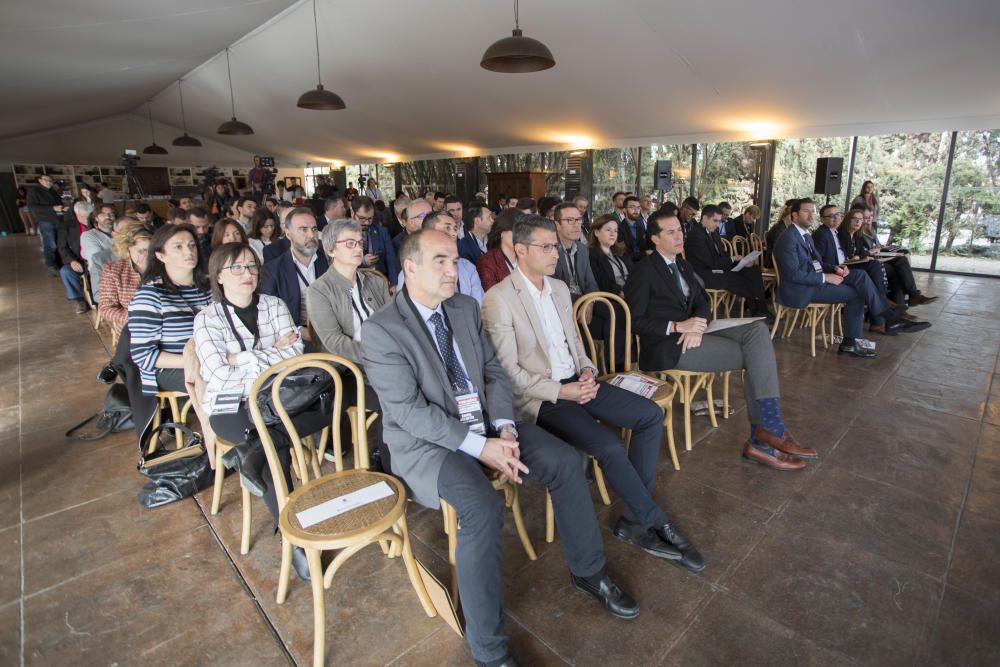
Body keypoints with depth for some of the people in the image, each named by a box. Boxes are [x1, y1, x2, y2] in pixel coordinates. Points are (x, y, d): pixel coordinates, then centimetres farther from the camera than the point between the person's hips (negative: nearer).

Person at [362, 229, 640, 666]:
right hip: (428, 442, -6)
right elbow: (408, 411, -20)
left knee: (565, 461, -7)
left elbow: (494, 371, 7)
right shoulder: (380, 330, -14)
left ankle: (587, 571, 17)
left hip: (485, 426, 6)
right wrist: (479, 446, -25)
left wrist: (504, 428, -11)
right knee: (482, 507, -31)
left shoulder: (466, 308, 6)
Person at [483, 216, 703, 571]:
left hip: (576, 382, 8)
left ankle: (634, 520, 2)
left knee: (650, 415, -4)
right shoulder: (498, 299, -13)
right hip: (539, 396, -8)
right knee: (610, 447, -24)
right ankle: (656, 523, 2)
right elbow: (507, 370, -15)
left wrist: (586, 370, -1)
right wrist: (560, 391, -18)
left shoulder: (559, 288, 11)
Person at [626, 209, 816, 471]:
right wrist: (678, 326, -19)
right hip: (667, 345, -7)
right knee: (755, 355, -15)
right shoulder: (644, 271, -5)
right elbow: (634, 320, -12)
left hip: (691, 332, 8)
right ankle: (771, 431, -3)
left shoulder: (684, 266, 20)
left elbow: (703, 304, 14)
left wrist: (698, 325, -9)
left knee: (758, 329, -14)